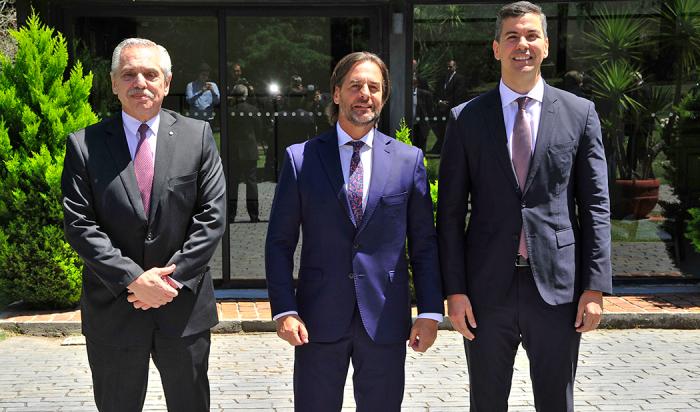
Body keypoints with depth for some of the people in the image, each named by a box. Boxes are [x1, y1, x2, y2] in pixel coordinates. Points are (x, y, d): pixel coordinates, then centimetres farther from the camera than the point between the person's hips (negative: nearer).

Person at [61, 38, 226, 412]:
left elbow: (212, 215, -4)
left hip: (184, 308, 1)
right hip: (112, 310, 0)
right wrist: (133, 279, -16)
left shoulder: (197, 136, 0)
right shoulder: (85, 145, -2)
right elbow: (79, 225, -8)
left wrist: (173, 276, -13)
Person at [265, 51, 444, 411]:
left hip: (385, 318, 1)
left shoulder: (408, 160, 4)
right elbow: (279, 242, 1)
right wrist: (284, 310, -7)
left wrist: (430, 312, -1)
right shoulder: (301, 158, 1)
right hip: (319, 317, -1)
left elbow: (424, 243, 5)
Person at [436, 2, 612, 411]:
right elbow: (451, 212, 2)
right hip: (487, 287, 0)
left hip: (557, 286, 0)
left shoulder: (580, 113, 4)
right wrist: (454, 289, -3)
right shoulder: (466, 118, 3)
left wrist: (595, 287, -3)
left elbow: (595, 205, 3)